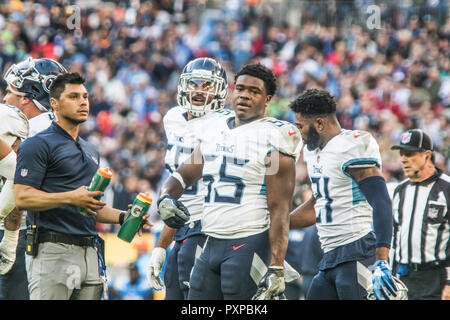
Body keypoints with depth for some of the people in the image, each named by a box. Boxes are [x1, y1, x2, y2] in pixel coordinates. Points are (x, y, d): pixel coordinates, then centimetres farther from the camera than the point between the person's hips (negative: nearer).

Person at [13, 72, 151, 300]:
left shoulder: (90, 152, 24)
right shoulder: (38, 145, -4)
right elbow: (22, 199, -13)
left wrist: (122, 217, 13)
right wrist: (71, 198, -21)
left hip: (89, 253, 8)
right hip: (53, 252, -8)